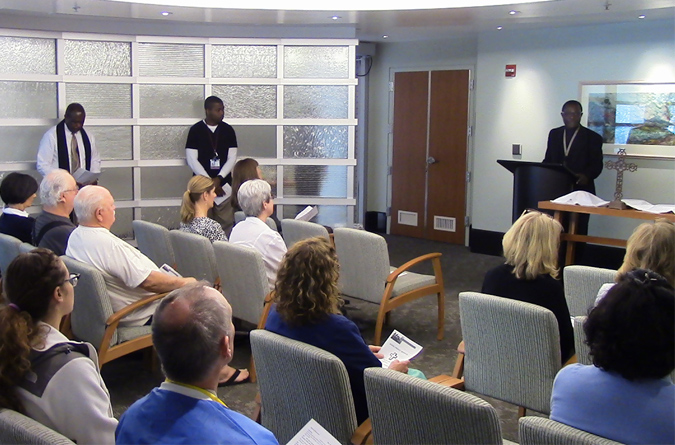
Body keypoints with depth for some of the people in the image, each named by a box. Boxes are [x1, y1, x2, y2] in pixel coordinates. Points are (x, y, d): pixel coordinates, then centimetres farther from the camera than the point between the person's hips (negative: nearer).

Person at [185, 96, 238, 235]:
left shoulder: (228, 130, 6)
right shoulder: (196, 130, 0)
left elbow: (232, 158, 4)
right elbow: (192, 160, -4)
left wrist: (218, 179, -10)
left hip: (224, 185, 2)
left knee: (226, 224, -2)